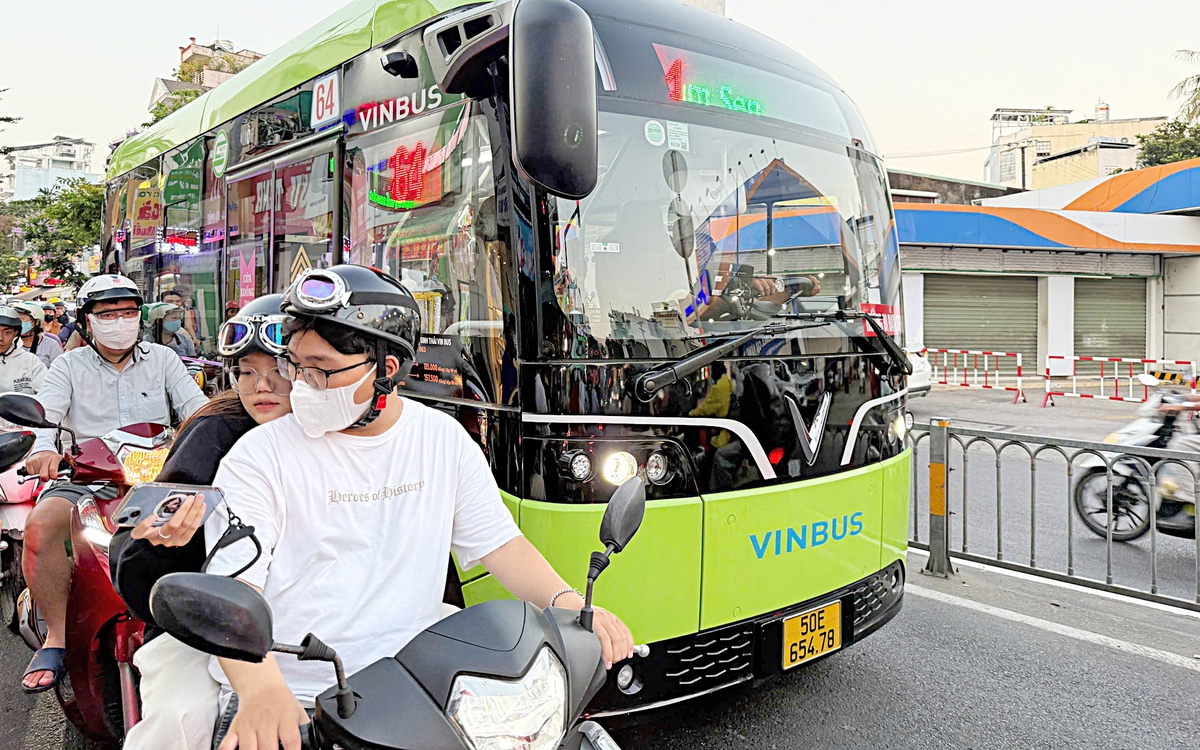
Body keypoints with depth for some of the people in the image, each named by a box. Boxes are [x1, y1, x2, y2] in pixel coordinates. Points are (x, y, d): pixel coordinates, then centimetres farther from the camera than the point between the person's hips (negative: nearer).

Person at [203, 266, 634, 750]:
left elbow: (499, 544, 7)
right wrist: (260, 689, -32)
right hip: (286, 702, -2)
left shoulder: (444, 439, 6)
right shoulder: (260, 456, -3)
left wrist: (565, 601, -11)